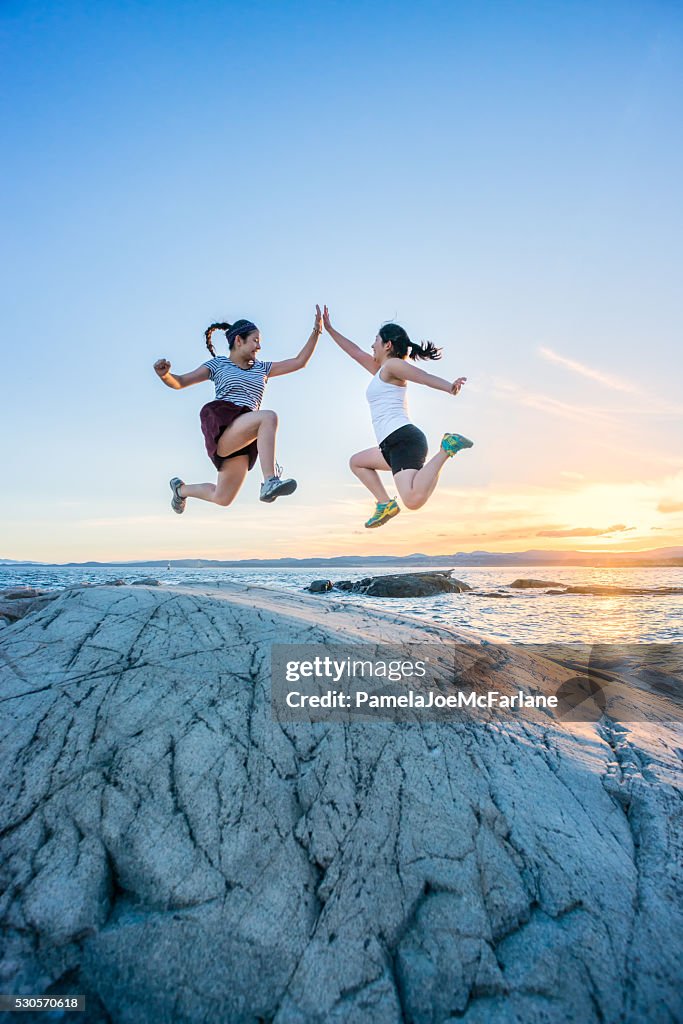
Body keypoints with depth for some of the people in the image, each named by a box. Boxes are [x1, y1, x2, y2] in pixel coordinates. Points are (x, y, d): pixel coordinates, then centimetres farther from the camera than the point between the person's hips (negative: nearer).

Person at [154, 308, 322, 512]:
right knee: (269, 417, -32)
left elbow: (299, 362, 21)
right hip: (221, 425, -5)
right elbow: (178, 382, 10)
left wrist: (316, 331, 15)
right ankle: (270, 482, -40)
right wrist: (164, 374, -12)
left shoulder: (261, 368, 24)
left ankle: (180, 489, 37)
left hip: (244, 437, 6)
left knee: (222, 499, 8)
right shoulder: (218, 364, 12)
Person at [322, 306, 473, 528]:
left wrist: (450, 386, -36)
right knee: (356, 461, 32)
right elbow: (356, 353, 38)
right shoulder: (382, 370, 27)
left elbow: (425, 377, -16)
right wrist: (329, 330, 46)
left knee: (414, 500, -31)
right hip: (395, 445, 10)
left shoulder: (393, 364, 1)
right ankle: (386, 503, 14)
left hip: (403, 438, -10)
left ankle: (446, 448, -16)